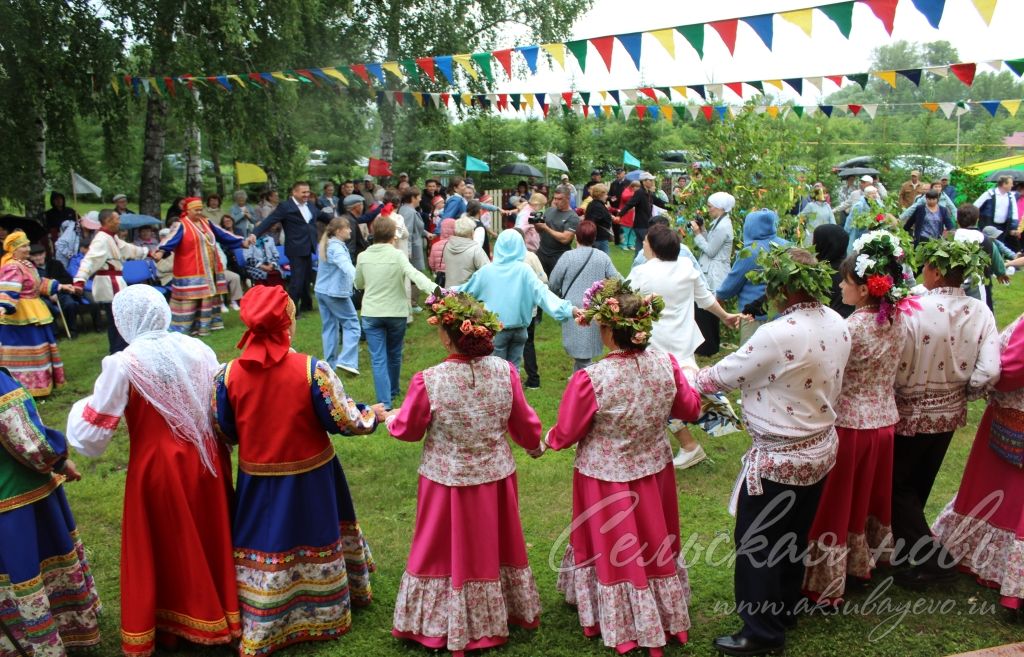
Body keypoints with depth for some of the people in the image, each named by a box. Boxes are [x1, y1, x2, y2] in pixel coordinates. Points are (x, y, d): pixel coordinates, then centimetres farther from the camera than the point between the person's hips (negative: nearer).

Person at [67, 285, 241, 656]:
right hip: (205, 460, 4)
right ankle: (215, 614, 36)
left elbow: (92, 433, -11)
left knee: (162, 548, 15)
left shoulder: (123, 364, -15)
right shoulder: (198, 350, -2)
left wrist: (81, 408, 10)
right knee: (208, 540, 19)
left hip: (158, 468, -4)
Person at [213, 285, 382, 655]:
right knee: (314, 543, 19)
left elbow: (223, 433, -1)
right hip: (310, 477, -1)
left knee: (262, 552, 13)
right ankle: (323, 613, 39)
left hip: (258, 481, 1)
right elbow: (343, 421, -13)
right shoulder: (312, 369, -20)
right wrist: (371, 416, 8)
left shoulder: (229, 374, -12)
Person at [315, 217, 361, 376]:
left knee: (328, 326, 12)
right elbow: (346, 265, -37)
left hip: (321, 290, 9)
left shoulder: (325, 245, 12)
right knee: (352, 325, -4)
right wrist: (358, 277, -52)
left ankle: (330, 362, 14)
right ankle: (347, 361, -13)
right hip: (336, 293, -9)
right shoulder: (337, 248, -18)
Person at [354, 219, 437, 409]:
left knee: (378, 359, 1)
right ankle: (392, 391, 38)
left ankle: (384, 402, -8)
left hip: (371, 313, 1)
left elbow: (358, 285, 13)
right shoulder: (397, 255, -11)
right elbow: (414, 275, -28)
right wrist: (434, 289, -39)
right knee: (394, 354, 20)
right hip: (396, 312, -1)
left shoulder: (363, 257, -1)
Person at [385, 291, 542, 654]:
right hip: (496, 476, 3)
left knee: (449, 553, 17)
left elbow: (407, 429, -7)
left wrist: (389, 418, 16)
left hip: (448, 481, -3)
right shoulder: (504, 371, -15)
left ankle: (445, 626, 33)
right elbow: (525, 423, -2)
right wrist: (534, 445, 21)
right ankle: (499, 616, 43)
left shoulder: (428, 381, -23)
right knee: (493, 547, 23)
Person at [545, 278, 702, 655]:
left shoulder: (591, 380, -28)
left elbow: (565, 434, -15)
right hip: (654, 471, 4)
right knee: (655, 545, 25)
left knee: (614, 551, 18)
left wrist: (547, 440, 8)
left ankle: (623, 626, 38)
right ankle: (668, 620, 45)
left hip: (606, 480, -4)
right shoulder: (666, 365, -14)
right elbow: (690, 409, 3)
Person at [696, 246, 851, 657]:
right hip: (820, 449, 8)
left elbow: (723, 376, -16)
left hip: (779, 460, -8)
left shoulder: (777, 336, -28)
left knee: (757, 545, 8)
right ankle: (785, 610, 41)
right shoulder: (837, 325, -2)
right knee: (794, 538, 24)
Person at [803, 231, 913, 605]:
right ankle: (863, 562, 43)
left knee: (835, 504, 6)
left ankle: (825, 584, 16)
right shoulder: (897, 321, -3)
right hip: (884, 420, 7)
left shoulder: (850, 329, -25)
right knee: (869, 496, 24)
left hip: (848, 424, -7)